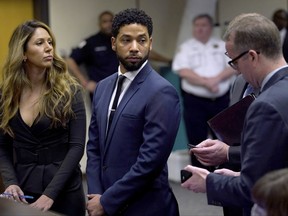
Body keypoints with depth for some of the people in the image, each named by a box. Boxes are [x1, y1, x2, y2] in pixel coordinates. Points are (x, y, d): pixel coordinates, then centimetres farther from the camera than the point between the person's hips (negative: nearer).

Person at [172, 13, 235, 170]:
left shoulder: (222, 46, 11)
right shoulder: (186, 47, 3)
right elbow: (183, 71, -11)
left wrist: (217, 78, -15)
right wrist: (206, 82, -18)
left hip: (221, 100, 2)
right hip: (195, 101, -2)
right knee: (197, 141, 1)